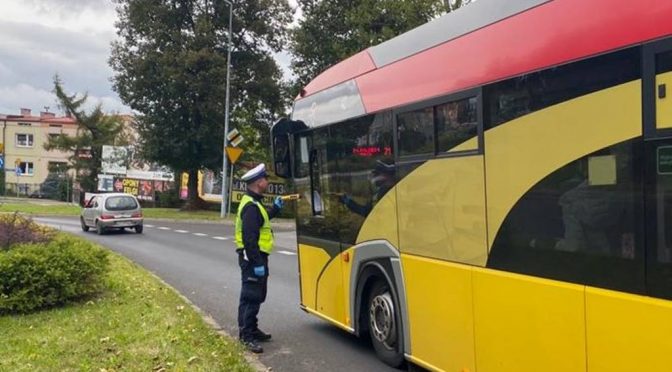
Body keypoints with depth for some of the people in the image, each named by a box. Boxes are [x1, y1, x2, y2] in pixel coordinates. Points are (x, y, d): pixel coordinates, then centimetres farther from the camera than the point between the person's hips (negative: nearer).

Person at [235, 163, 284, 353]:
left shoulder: (253, 202, 13)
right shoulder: (251, 206, -21)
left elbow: (262, 220, 29)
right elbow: (249, 238, -27)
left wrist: (275, 208, 24)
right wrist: (257, 263, -27)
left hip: (255, 257, 11)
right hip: (253, 258, -11)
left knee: (256, 296, 19)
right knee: (251, 297, -6)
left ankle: (250, 330, 30)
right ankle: (247, 336, 0)